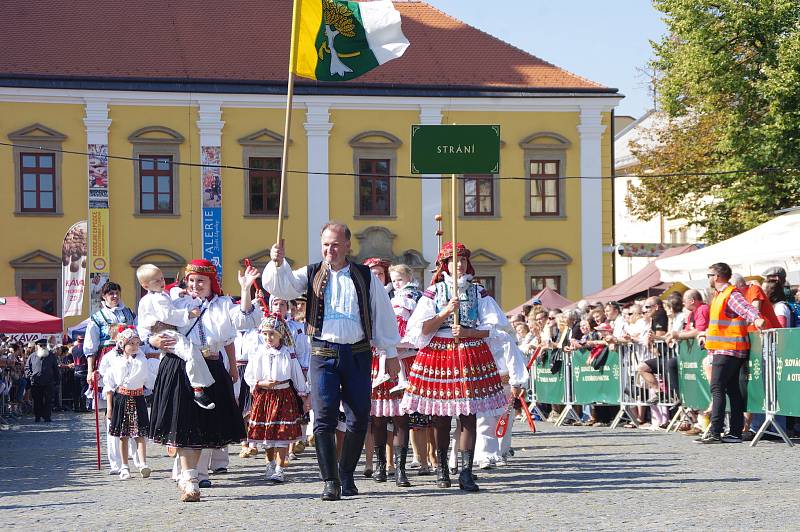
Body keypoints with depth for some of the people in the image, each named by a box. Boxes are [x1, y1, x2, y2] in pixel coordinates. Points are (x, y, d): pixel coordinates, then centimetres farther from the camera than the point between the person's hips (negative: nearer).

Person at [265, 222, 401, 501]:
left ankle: (347, 475, 19)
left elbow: (383, 315, 12)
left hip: (358, 354, 1)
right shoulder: (311, 274, 9)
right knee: (324, 417, -9)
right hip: (324, 354, -1)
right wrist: (277, 264, -25)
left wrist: (391, 353, 12)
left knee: (359, 418, 3)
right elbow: (281, 286, -5)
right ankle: (331, 481, -7)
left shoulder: (365, 277, 9)